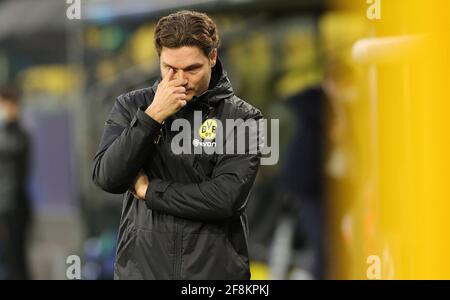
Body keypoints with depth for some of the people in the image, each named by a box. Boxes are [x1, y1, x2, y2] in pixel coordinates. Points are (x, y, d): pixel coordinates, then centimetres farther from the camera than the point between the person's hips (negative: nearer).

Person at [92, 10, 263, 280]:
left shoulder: (242, 118, -5)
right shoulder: (131, 106, 3)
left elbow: (227, 198, -16)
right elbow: (107, 178, -9)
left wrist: (149, 190, -9)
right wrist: (152, 116, -17)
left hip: (215, 269, -2)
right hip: (140, 267, 2)